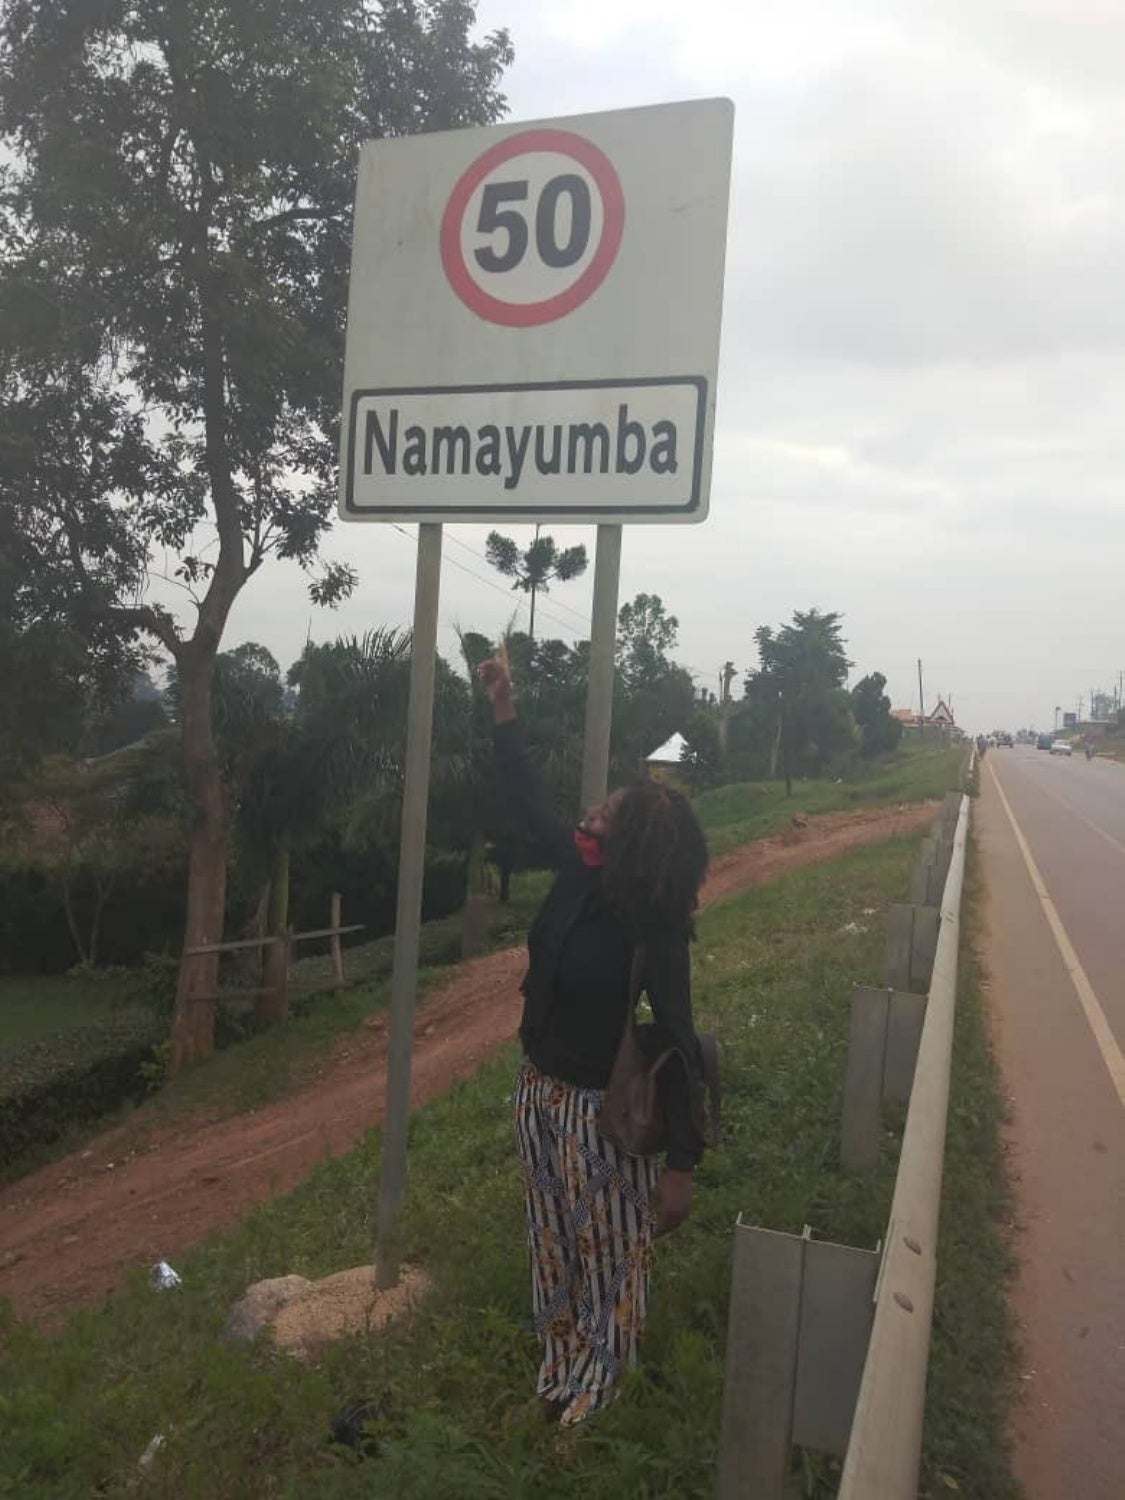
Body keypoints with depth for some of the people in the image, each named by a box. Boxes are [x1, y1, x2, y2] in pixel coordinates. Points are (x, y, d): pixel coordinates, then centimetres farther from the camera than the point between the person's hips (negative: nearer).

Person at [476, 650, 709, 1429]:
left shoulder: (655, 932, -26)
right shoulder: (581, 873, -8)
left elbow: (675, 1043, -24)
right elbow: (533, 799, 5)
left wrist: (681, 1163, -25)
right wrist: (504, 704, 7)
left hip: (603, 1110, -7)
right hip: (541, 1092, 8)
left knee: (609, 1257, 12)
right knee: (554, 1245, 22)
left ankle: (593, 1397, 32)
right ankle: (561, 1373, 43)